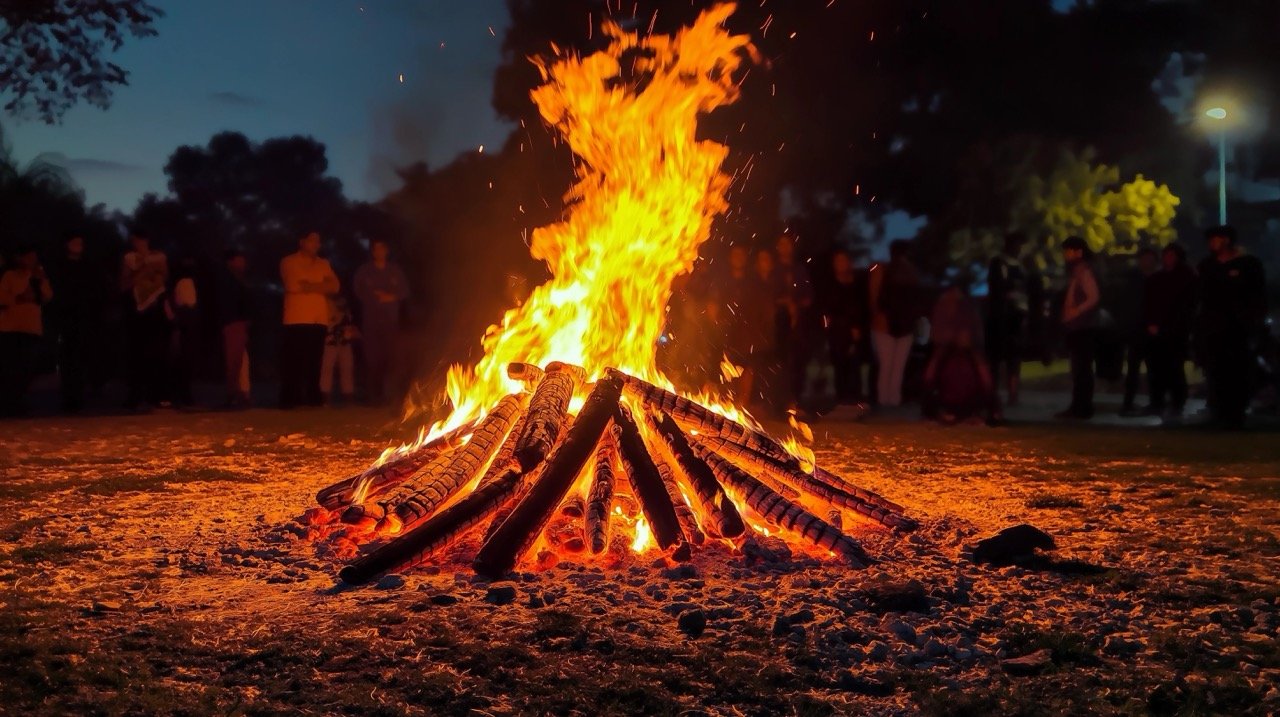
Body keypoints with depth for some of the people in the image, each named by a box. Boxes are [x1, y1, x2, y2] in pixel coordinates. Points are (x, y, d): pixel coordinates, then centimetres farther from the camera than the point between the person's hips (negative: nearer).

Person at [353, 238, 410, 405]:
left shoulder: (396, 271, 15)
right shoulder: (363, 272, 12)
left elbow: (404, 291, 11)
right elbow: (360, 293, 5)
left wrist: (392, 297, -7)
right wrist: (379, 296, -3)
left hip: (390, 320, 1)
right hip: (370, 320, -1)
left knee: (389, 356, -9)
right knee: (372, 357, -9)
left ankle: (383, 392, -2)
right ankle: (372, 393, -7)